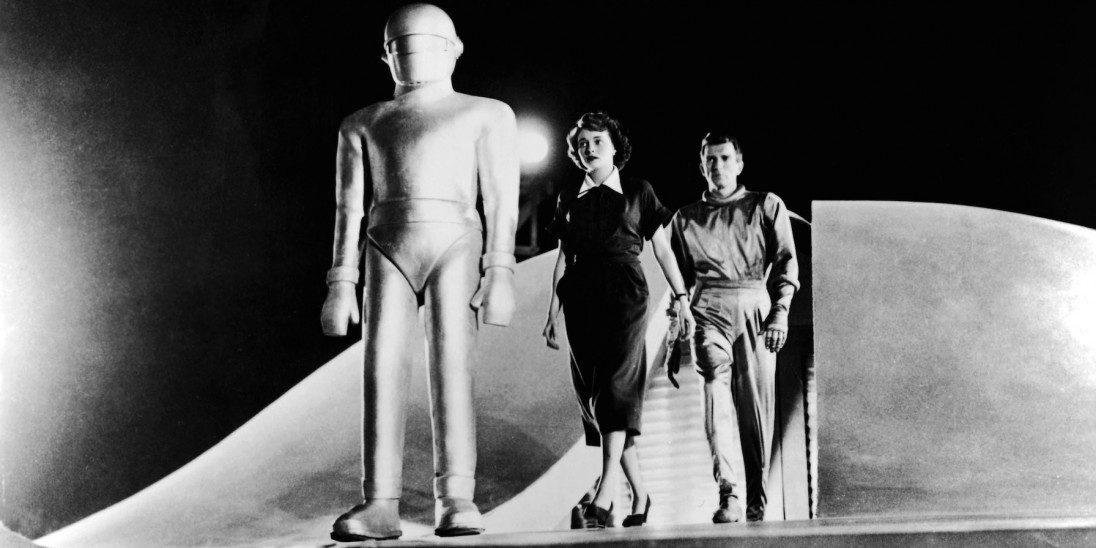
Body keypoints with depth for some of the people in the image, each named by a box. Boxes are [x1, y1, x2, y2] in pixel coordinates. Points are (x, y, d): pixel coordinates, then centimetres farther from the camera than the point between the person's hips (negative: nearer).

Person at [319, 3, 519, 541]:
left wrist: (500, 272, -9)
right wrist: (340, 283, 2)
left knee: (451, 365, -16)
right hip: (387, 250, 2)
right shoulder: (362, 124, 22)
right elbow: (349, 207, 14)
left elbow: (501, 201, 4)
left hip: (455, 243, -2)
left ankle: (455, 500, -19)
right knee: (382, 370, -12)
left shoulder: (487, 114, 15)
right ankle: (380, 505, -16)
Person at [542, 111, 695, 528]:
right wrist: (552, 313, 13)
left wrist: (681, 297, 4)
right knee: (591, 390, 1)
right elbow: (564, 258, 16)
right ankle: (639, 492, 12)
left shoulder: (638, 192, 8)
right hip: (581, 298, 4)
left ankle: (605, 493, -27)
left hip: (625, 295, -4)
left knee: (618, 383, -19)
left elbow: (662, 248, 10)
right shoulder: (569, 198, 15)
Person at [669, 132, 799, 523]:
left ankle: (756, 499, 6)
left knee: (757, 405, -3)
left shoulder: (766, 206, 14)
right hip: (709, 309, 0)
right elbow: (680, 281, 21)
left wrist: (780, 313, -6)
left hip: (754, 305, 0)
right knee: (716, 392, -19)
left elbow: (787, 262, 7)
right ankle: (728, 494, -27)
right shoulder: (686, 218, 19)